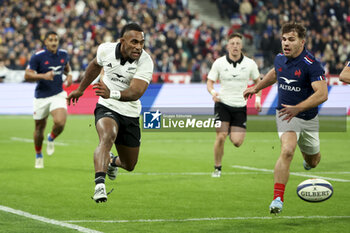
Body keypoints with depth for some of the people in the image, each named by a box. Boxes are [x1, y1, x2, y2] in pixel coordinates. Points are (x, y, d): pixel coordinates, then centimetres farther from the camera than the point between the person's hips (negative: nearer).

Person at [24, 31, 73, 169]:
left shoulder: (63, 54, 1)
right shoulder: (37, 57, -12)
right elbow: (27, 75, -15)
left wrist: (69, 75, 2)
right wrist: (43, 76, -29)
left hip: (58, 95, 2)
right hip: (41, 97, -1)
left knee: (60, 122, -22)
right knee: (39, 127, 11)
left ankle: (51, 139, 13)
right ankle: (38, 155, 35)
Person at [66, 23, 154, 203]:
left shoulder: (146, 62, -19)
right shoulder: (105, 50, -11)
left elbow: (136, 92, -34)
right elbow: (95, 65, 14)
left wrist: (112, 94, -52)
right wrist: (80, 89, 25)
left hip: (130, 114, 1)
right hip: (106, 108, -1)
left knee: (129, 166, 12)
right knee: (107, 136, -35)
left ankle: (113, 161, 49)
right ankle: (99, 184, -47)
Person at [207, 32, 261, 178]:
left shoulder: (250, 64, -1)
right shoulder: (219, 63, -3)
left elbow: (257, 81, 13)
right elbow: (210, 82, 2)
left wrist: (257, 98, -1)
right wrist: (213, 92, -20)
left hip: (240, 106, 1)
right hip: (223, 104, -1)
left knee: (237, 142, -7)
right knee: (221, 137, -15)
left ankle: (231, 131, 31)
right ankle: (217, 168, 4)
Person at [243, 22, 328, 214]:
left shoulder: (311, 64, -21)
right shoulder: (280, 58, -3)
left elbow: (322, 94, -31)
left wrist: (298, 108, -40)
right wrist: (256, 88, 31)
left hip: (308, 118, -1)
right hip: (285, 114, 1)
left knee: (312, 161, 18)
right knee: (287, 151, -26)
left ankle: (308, 161, 59)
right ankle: (278, 198, -29)